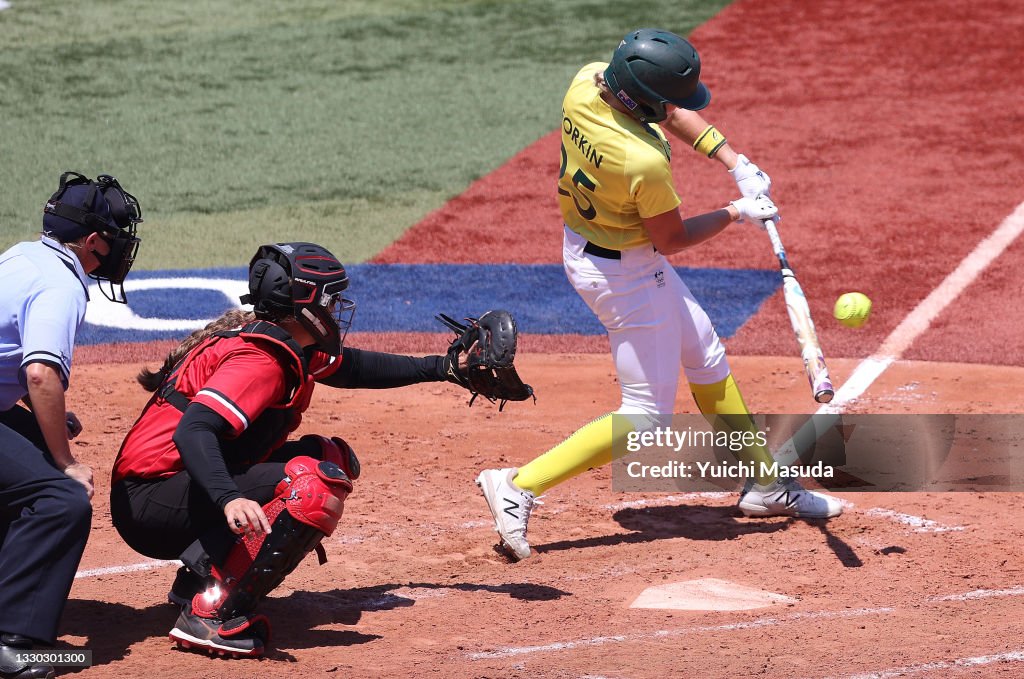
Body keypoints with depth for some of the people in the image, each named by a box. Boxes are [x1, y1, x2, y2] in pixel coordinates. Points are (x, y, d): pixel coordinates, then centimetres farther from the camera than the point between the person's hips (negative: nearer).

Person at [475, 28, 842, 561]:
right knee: (646, 417, 1)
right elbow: (671, 239, -17)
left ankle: (766, 486, 35)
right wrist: (736, 213, -4)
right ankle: (519, 486, -3)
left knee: (706, 357, 22)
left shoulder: (586, 81, -15)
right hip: (626, 273, -10)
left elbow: (670, 111, 3)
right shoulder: (644, 162, -35)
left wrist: (735, 163, -4)